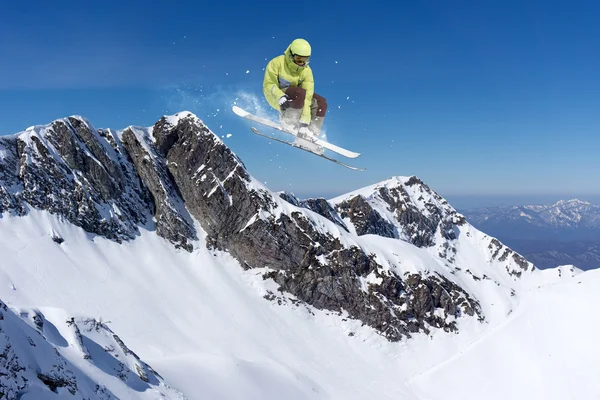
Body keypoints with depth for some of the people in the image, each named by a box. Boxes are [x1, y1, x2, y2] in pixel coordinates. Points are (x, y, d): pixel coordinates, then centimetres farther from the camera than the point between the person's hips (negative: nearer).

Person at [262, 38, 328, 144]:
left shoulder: (306, 71, -10)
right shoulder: (277, 63, -17)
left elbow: (307, 96, -19)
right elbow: (268, 85, -17)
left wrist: (304, 122, -28)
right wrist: (280, 96, -41)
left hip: (296, 97, 5)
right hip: (275, 95, -5)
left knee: (321, 102, -11)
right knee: (299, 93, -34)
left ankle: (310, 134, -8)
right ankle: (287, 121, -21)